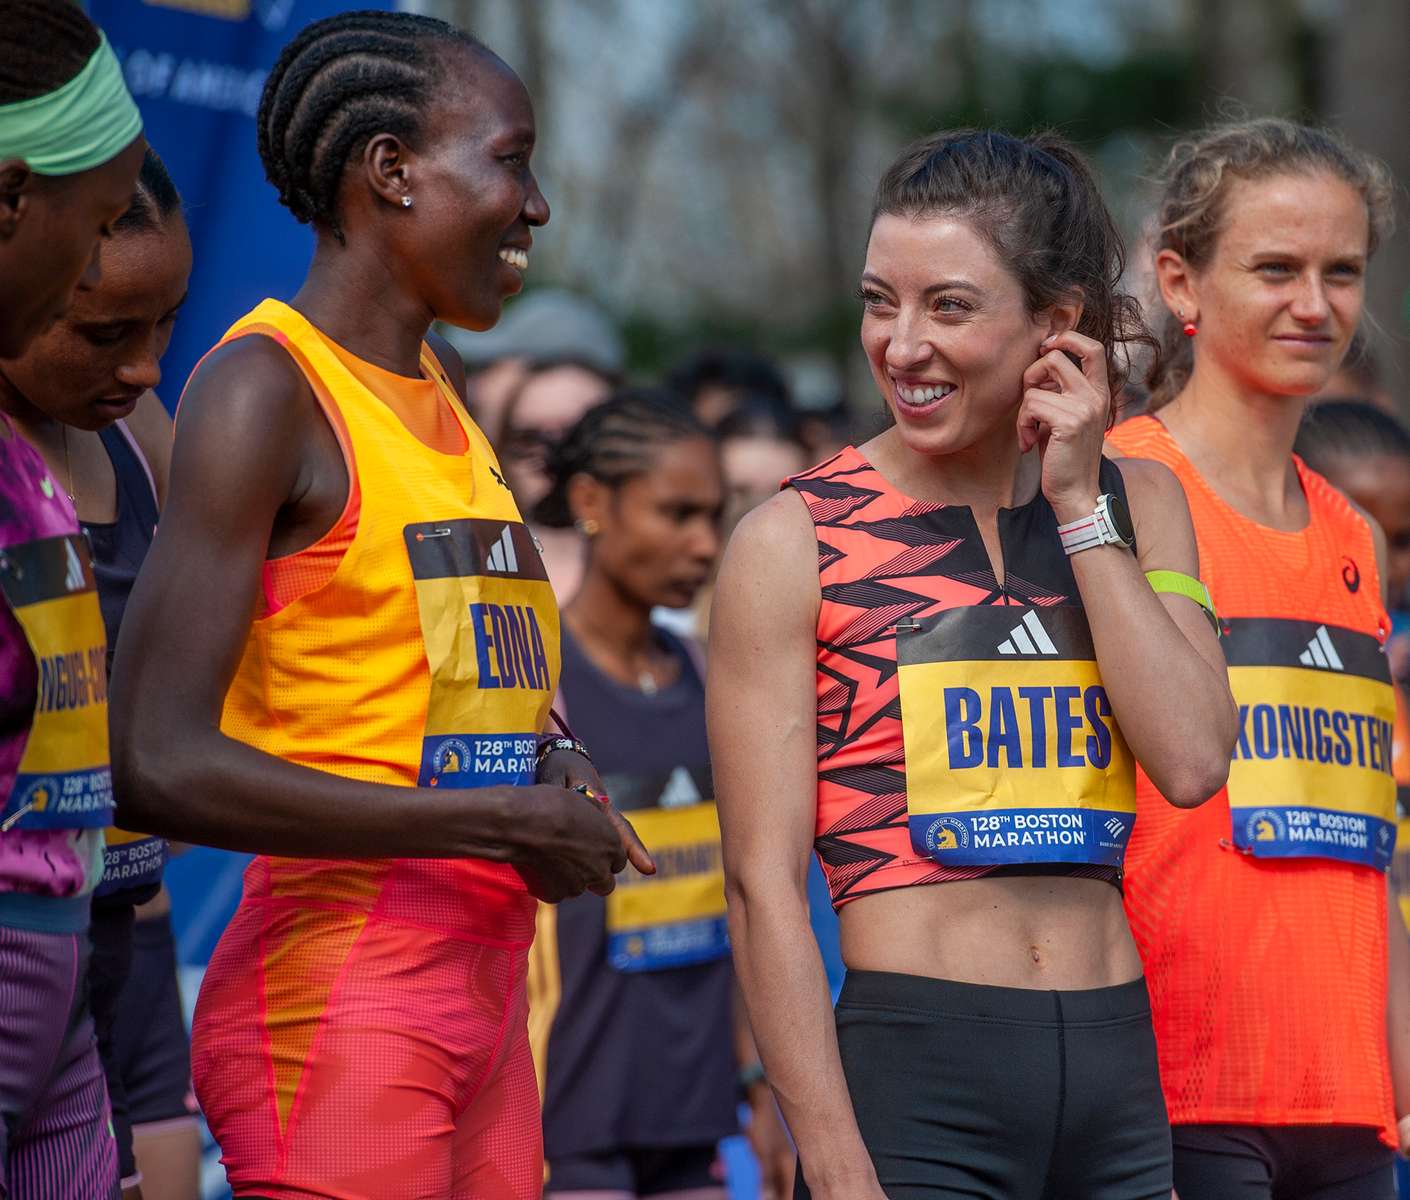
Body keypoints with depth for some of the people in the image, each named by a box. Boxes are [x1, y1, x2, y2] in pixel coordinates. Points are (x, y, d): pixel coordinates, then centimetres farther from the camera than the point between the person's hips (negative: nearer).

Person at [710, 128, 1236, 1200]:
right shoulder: (796, 541, -2)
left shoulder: (1137, 506, 11)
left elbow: (1192, 760, -5)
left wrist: (1077, 504, -3)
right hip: (917, 1073, -4)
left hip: (1119, 1070, 4)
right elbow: (764, 881, -7)